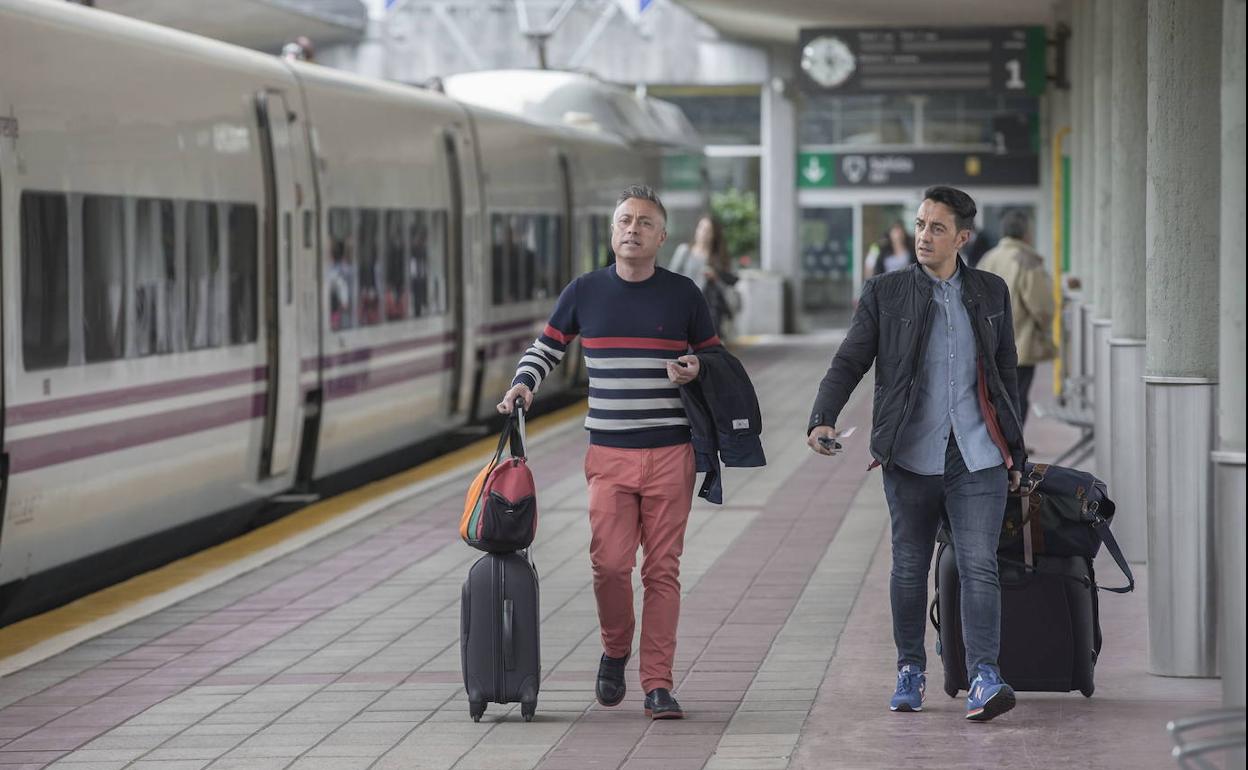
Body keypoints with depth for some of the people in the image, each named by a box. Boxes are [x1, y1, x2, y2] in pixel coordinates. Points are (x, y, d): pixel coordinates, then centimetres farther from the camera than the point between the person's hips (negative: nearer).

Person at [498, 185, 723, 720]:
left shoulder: (682, 295, 5)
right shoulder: (584, 292, 6)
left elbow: (713, 356, 16)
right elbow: (545, 349, 16)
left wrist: (696, 370, -6)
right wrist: (523, 384, -3)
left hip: (670, 454, 0)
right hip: (609, 454, 0)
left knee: (662, 570, -1)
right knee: (610, 562, -10)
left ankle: (657, 684, 4)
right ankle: (615, 651, 18)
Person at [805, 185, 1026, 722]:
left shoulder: (991, 293, 9)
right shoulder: (885, 294, 2)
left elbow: (1006, 372, 16)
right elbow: (849, 362, -1)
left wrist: (1014, 452, 16)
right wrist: (822, 420, -18)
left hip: (977, 457, 0)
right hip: (911, 456, 0)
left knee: (978, 566, -10)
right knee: (909, 568, 9)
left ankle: (983, 681, -16)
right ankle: (909, 670, 25)